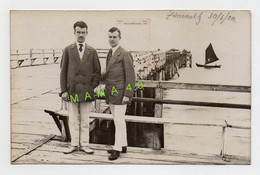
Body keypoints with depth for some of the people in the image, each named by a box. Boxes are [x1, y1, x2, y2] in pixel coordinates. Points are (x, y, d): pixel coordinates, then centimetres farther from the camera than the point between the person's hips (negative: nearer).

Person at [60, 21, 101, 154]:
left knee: (85, 120, 5)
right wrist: (63, 90, -2)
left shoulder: (92, 51, 7)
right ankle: (74, 144, 16)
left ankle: (84, 145, 14)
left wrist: (93, 86, 0)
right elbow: (63, 71, 4)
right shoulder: (68, 50, 5)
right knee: (73, 120, 6)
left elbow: (97, 71, 10)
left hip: (86, 91, 0)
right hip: (72, 90, 0)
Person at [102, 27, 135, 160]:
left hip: (120, 93, -8)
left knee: (119, 121, -4)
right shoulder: (110, 54, 15)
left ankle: (117, 149, 3)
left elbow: (130, 76, -14)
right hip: (110, 93, 9)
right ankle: (123, 145, 23)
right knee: (117, 120, 14)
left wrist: (127, 95, -17)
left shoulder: (125, 54, -11)